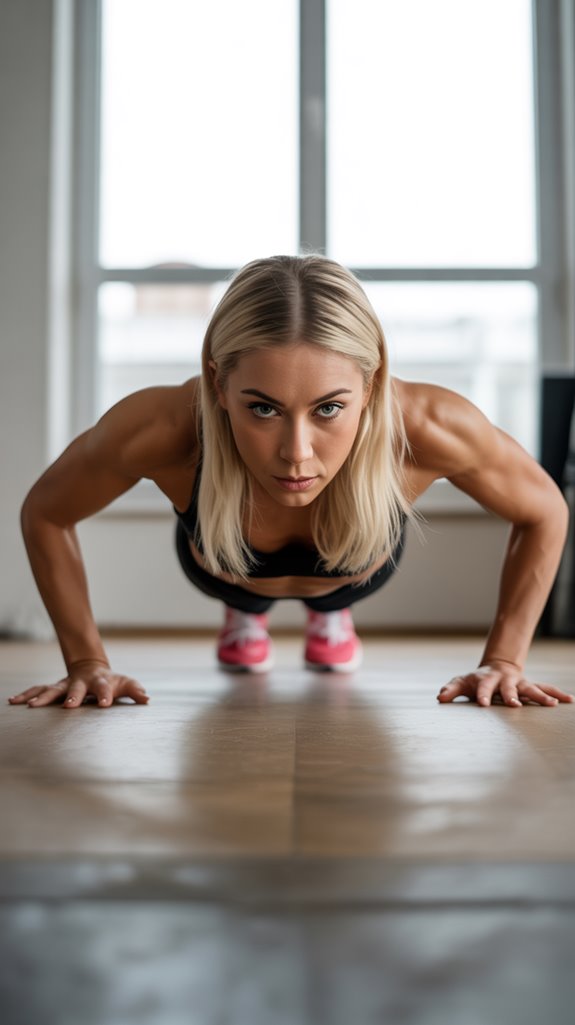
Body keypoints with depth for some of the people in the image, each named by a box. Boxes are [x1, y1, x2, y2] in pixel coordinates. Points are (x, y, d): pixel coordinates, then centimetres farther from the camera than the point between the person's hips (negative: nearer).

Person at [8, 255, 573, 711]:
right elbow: (44, 513, -24)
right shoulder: (162, 428, -47)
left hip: (356, 572, 1)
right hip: (224, 572, 0)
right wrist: (88, 663, -24)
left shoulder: (425, 426, -47)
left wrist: (503, 661, -24)